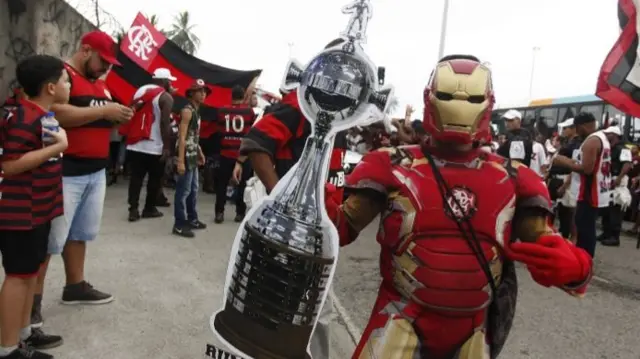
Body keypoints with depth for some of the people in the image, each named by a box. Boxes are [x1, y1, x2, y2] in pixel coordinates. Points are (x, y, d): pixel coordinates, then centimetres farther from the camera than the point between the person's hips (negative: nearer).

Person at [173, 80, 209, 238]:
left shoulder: (196, 111, 15)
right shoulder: (187, 110, -13)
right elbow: (182, 137, -19)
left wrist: (200, 152, 21)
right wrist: (181, 161, -23)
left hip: (193, 156, 10)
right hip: (186, 156, -10)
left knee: (193, 189, 16)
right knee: (183, 191, -6)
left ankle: (192, 219, 26)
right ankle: (179, 225, 0)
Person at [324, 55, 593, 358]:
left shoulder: (511, 178, 2)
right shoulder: (394, 166, -6)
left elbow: (544, 246, 3)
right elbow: (344, 227, -6)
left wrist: (572, 264, -20)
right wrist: (319, 209, -28)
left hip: (474, 328, 4)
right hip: (404, 317, -3)